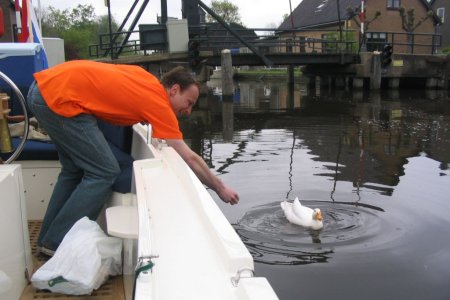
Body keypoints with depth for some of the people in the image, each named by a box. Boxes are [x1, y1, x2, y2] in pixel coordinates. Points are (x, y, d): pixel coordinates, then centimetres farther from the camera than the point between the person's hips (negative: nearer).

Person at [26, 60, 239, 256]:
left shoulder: (145, 78, 13)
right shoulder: (159, 103, -9)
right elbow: (189, 159, -6)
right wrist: (220, 188, 5)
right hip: (60, 97, -10)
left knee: (74, 170, 19)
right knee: (104, 172, -5)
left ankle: (48, 238, 28)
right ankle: (57, 243, 4)